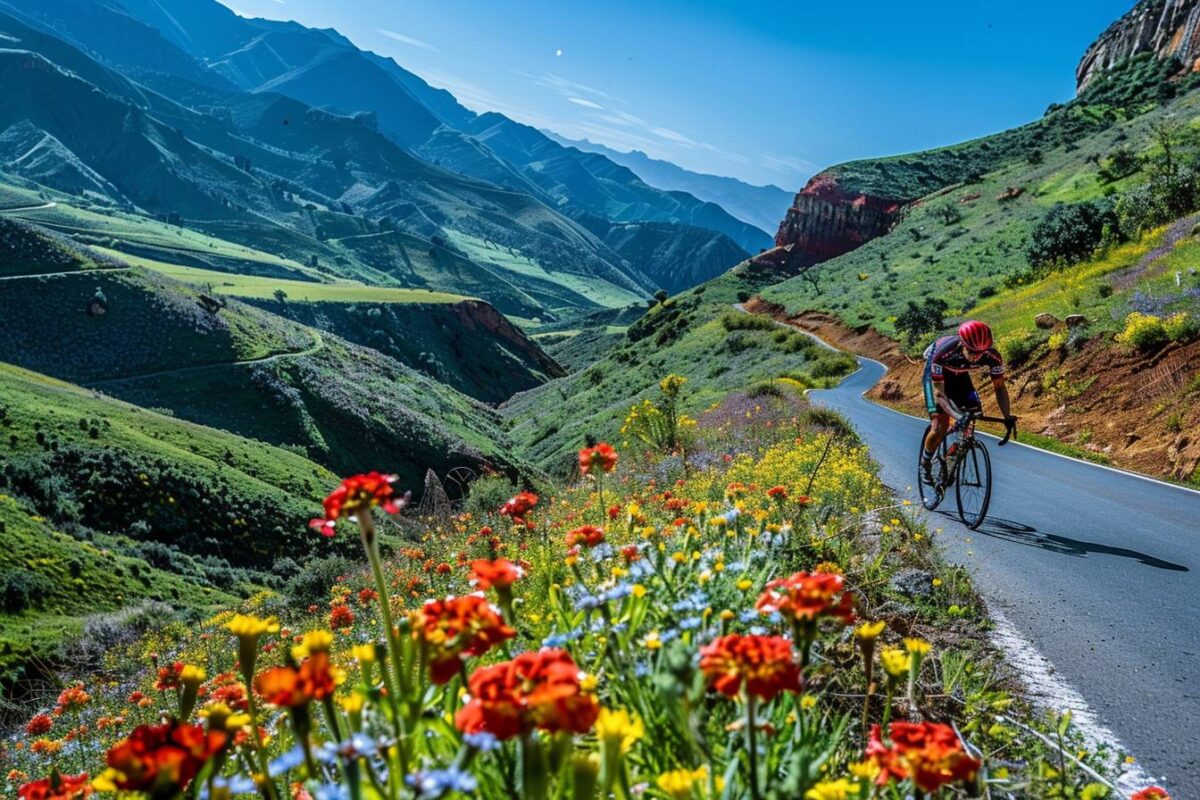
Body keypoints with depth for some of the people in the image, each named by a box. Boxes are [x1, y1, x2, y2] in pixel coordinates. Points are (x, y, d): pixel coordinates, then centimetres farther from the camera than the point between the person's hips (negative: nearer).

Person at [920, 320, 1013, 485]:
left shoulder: (992, 356, -32)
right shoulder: (943, 354, -42)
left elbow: (999, 386, -18)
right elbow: (939, 392, -38)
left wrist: (1007, 417, -31)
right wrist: (958, 416, -52)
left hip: (959, 375, 4)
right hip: (936, 374, -4)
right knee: (940, 425, -15)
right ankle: (925, 463, 9)